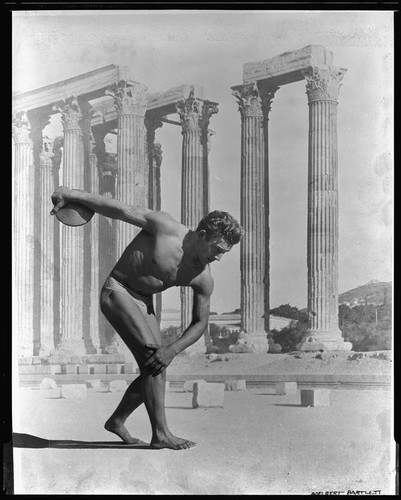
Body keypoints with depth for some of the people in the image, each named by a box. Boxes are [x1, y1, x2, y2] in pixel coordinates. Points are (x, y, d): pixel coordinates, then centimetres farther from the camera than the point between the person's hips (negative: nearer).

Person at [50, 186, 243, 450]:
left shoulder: (203, 279, -9)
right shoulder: (165, 227, -23)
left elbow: (200, 323, -2)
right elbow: (118, 209, -17)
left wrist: (173, 350, -19)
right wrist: (70, 194, -14)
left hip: (144, 302, 7)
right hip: (116, 292, -7)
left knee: (156, 369, 4)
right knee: (152, 358, -19)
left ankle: (117, 421, 26)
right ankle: (161, 434, -14)